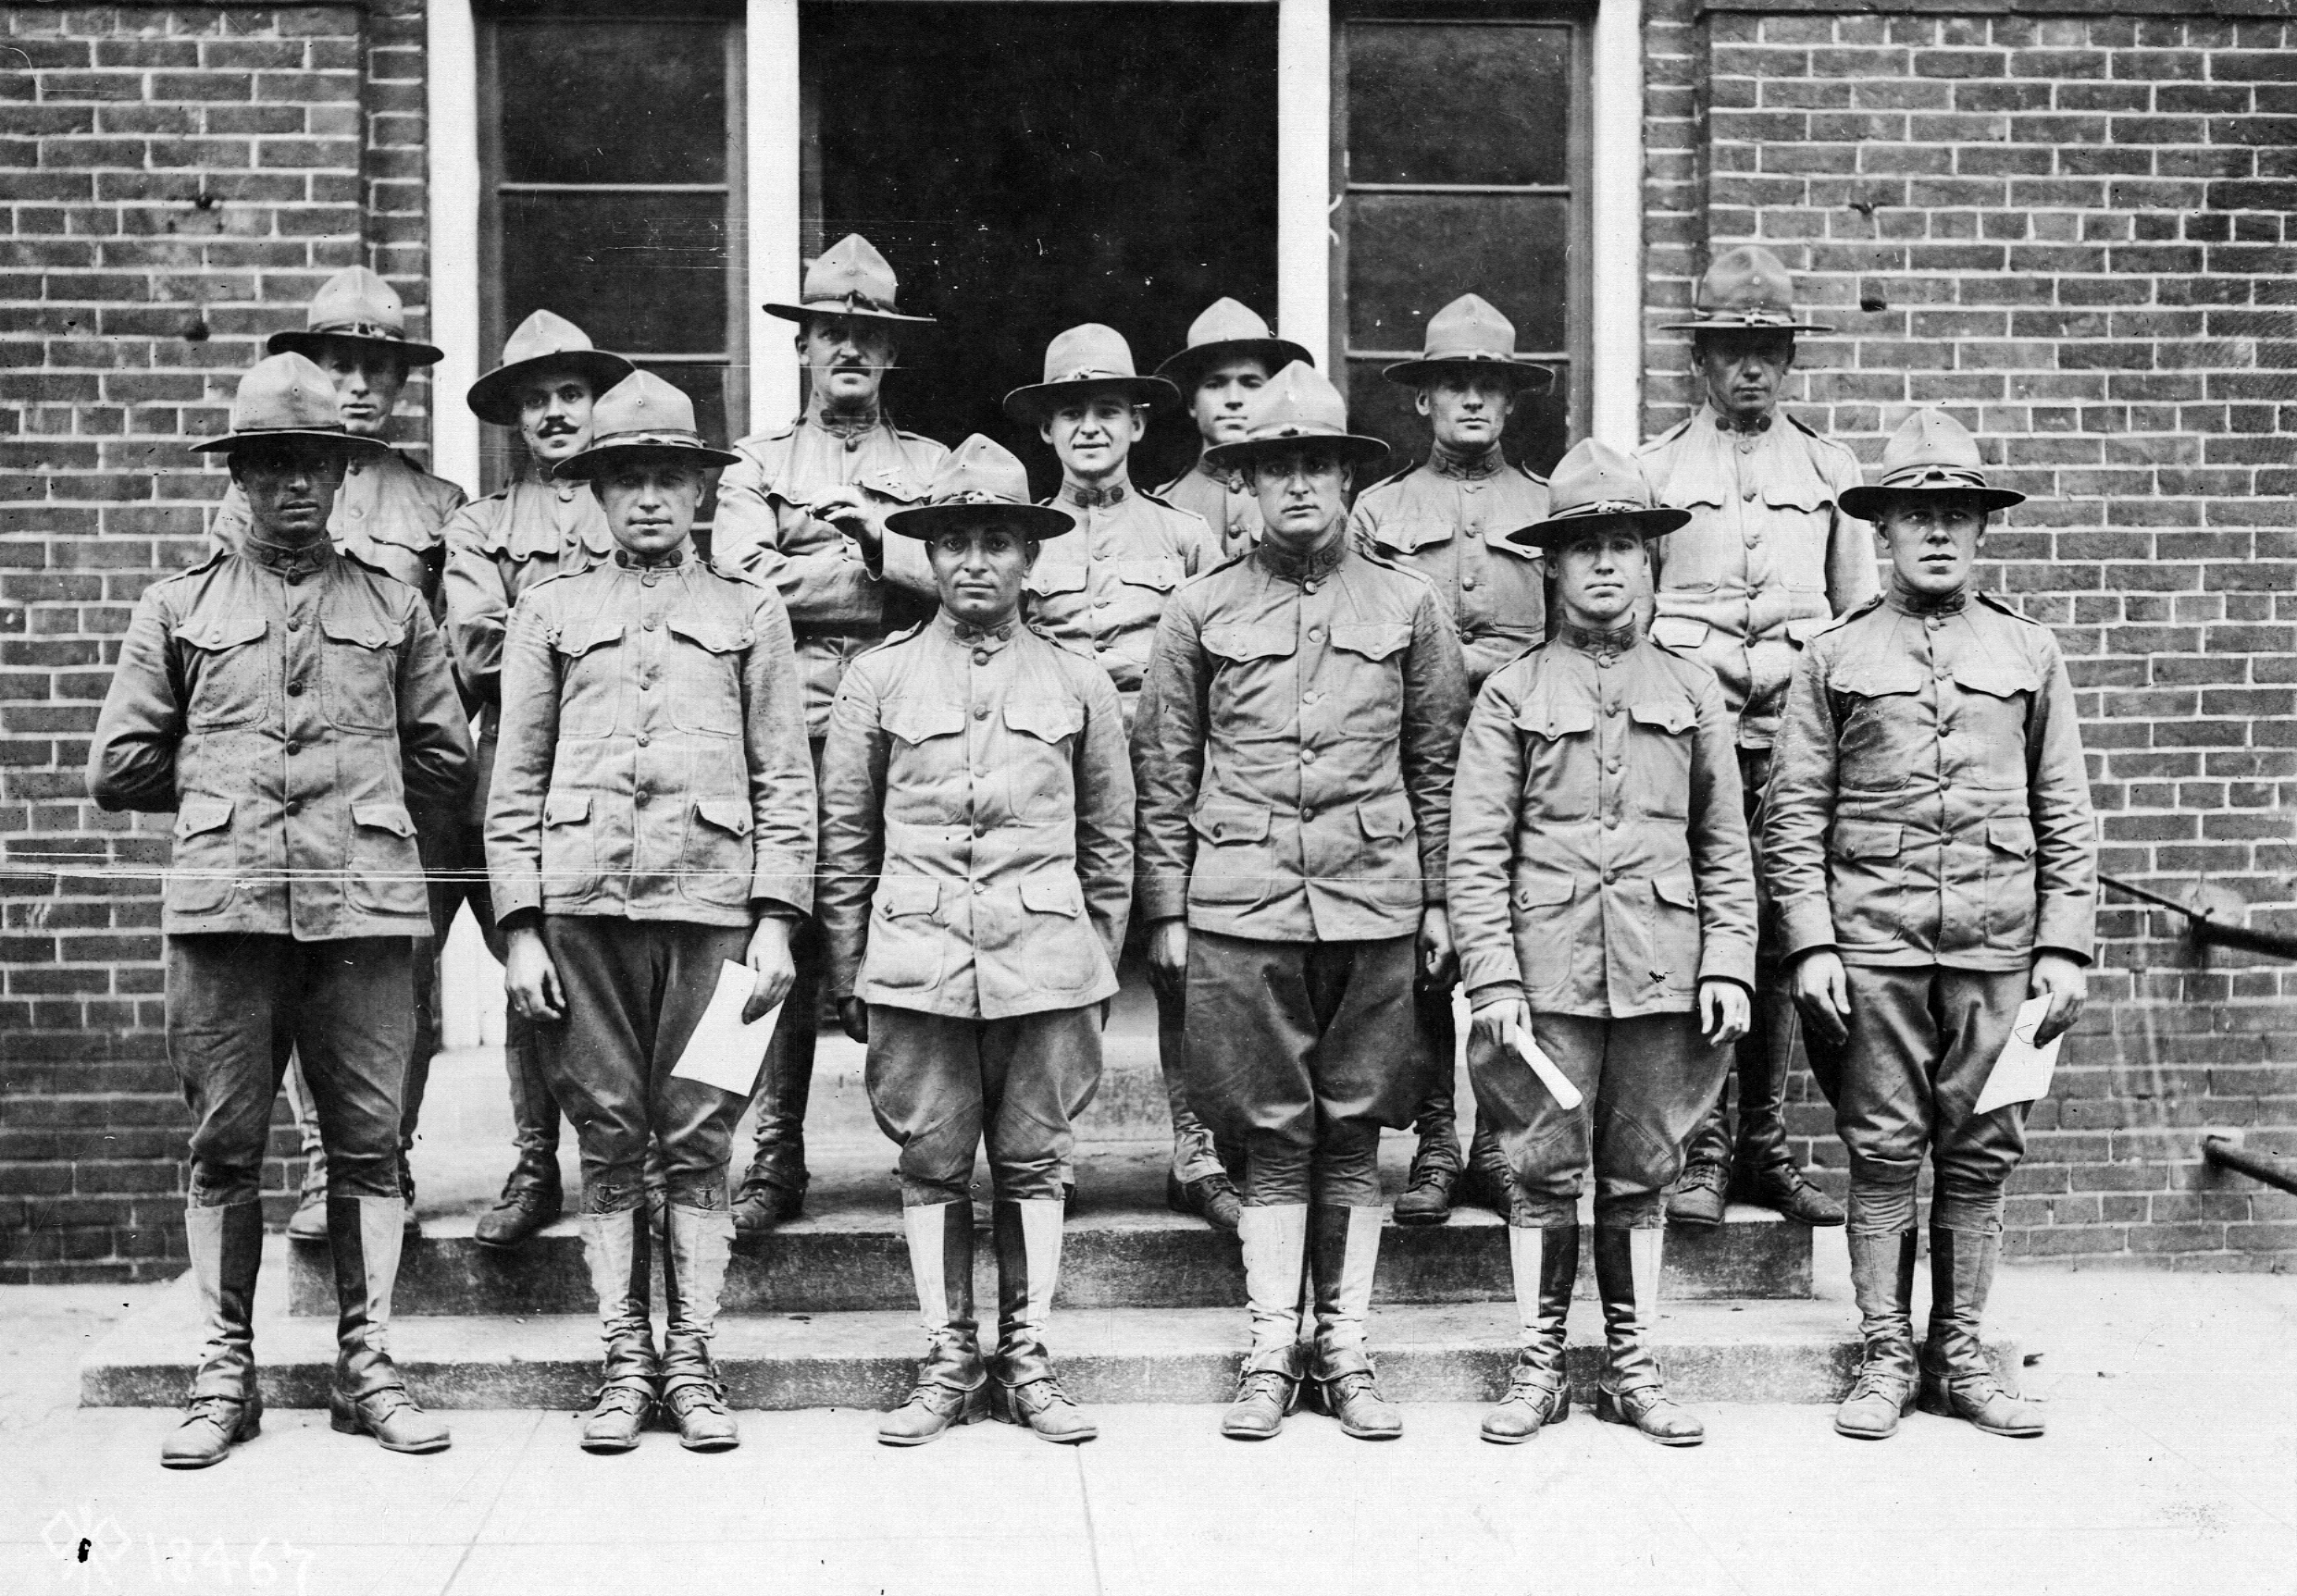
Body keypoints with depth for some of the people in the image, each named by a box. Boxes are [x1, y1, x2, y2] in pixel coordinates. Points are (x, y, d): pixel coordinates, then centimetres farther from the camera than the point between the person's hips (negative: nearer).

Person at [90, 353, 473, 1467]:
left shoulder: (394, 608, 14)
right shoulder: (180, 609, 13)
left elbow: (446, 765, 13)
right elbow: (119, 770, 12)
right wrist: (222, 792, 11)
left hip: (365, 906, 0)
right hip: (224, 908, 0)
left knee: (368, 1142, 2)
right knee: (224, 1146, 3)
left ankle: (366, 1365, 11)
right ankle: (224, 1372, 12)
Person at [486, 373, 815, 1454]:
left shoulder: (750, 612, 12)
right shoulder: (549, 610, 13)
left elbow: (785, 781, 8)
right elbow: (515, 782, 10)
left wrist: (776, 919, -1)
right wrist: (519, 926, 1)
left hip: (711, 900, -1)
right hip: (582, 901, 1)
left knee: (698, 1143, 1)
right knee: (607, 1141, 4)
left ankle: (691, 1363, 10)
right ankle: (625, 1364, 12)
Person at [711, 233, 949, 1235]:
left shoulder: (931, 467, 19)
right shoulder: (759, 467, 16)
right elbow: (742, 581, -3)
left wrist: (866, 526, -6)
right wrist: (888, 577, -8)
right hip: (793, 731, 0)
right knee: (784, 946, -4)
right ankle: (773, 1160, 3)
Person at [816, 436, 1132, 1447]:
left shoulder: (1079, 683, 7)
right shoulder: (877, 680, 6)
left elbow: (1109, 841, 13)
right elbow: (845, 839, 9)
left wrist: (1102, 966, 10)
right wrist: (846, 976, 7)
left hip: (1047, 961, 0)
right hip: (915, 962, 0)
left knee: (1033, 1165, 6)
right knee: (931, 1166, 5)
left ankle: (1026, 1360, 16)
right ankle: (947, 1365, 16)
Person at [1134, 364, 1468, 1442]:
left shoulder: (1407, 607, 9)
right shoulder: (1200, 612, 6)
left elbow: (1439, 766, 11)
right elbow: (1163, 772, 8)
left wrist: (1439, 900, 7)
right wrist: (1165, 909, 4)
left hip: (1374, 902, 1)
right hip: (1241, 904, -1)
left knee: (1354, 1133, 6)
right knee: (1273, 1135, 3)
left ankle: (1345, 1352, 15)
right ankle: (1271, 1352, 12)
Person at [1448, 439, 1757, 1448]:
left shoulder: (1692, 693, 10)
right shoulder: (1513, 695, 3)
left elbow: (1726, 846, 11)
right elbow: (1476, 850, -1)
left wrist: (1729, 963, 1)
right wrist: (1492, 978, -8)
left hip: (1663, 971, 2)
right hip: (1548, 968, -2)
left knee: (1642, 1173, 9)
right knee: (1544, 1173, 3)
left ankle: (1633, 1369, 19)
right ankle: (1539, 1367, 15)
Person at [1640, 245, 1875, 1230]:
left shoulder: (1829, 471, 15)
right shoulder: (1654, 471, 9)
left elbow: (1861, 618, 17)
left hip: (1796, 739, 2)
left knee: (1782, 946, 3)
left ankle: (1764, 1149, 11)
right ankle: (1700, 1152, 2)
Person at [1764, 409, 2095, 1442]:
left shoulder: (2029, 654, 11)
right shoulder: (1834, 658, 6)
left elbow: (2066, 816, 10)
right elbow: (1794, 816, 3)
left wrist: (2066, 949, 3)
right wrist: (1809, 944, -6)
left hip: (1999, 945, 2)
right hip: (1873, 942, -1)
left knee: (1980, 1154, 6)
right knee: (1883, 1152, 2)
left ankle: (1961, 1358, 17)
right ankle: (1885, 1359, 12)